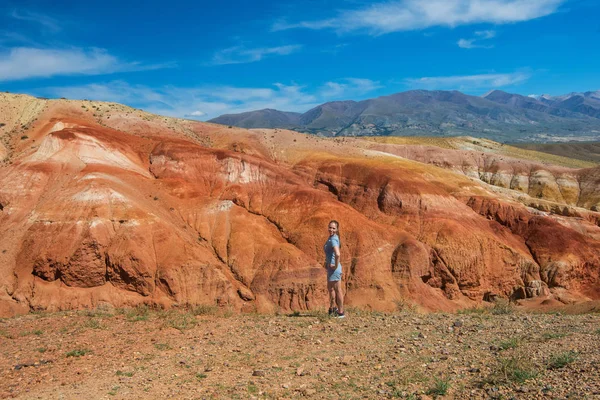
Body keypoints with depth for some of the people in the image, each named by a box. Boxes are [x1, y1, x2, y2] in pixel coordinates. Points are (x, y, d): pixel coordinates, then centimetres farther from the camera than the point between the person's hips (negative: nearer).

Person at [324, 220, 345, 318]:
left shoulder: (333, 240, -20)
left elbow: (337, 254, -36)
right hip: (330, 268, 10)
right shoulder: (331, 238, 9)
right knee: (330, 288, 23)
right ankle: (333, 308, 38)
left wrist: (336, 266, -23)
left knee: (338, 290, 2)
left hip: (334, 268, -10)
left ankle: (341, 313, 13)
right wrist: (326, 262, 20)